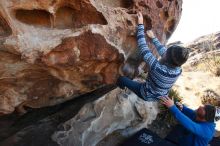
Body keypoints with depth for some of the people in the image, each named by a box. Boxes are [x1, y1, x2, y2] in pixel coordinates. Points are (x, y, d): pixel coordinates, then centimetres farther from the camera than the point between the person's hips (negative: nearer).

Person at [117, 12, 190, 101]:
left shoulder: (157, 68, -40)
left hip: (148, 95, -6)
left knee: (121, 79, 1)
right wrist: (153, 37, 6)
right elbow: (163, 51, -5)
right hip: (161, 96, 6)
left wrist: (140, 25, -26)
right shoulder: (178, 70, -20)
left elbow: (143, 48, -33)